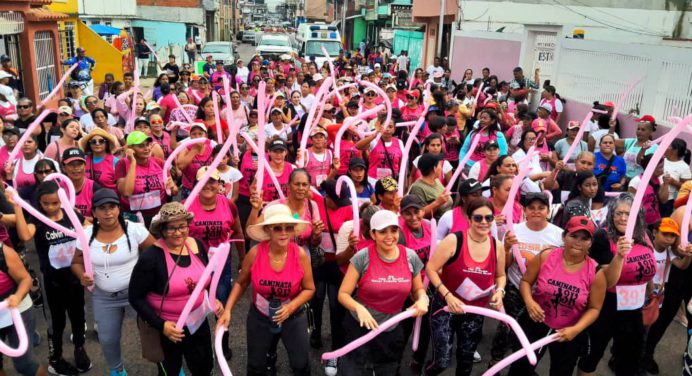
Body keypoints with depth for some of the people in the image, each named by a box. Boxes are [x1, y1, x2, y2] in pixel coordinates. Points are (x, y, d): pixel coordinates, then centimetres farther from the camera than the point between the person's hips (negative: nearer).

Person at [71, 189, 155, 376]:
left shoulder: (134, 229, -15)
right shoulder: (86, 235, -6)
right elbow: (76, 262, 6)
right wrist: (82, 276, -14)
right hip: (104, 297, 3)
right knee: (107, 339, 16)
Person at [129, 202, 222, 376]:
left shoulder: (197, 245, -6)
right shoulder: (150, 257, -22)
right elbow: (135, 297, -16)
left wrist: (213, 299, -5)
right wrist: (160, 325, -22)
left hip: (199, 324, 5)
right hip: (166, 329, -5)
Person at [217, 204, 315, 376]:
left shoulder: (300, 255, -22)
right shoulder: (255, 253, -21)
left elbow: (309, 288, -10)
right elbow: (241, 283, -4)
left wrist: (291, 307, -24)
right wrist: (227, 310, -12)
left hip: (293, 318, -1)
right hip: (259, 317, 1)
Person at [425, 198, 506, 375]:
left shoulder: (498, 247, -4)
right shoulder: (453, 240, -19)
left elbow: (500, 275, 13)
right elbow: (431, 269, -16)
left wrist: (499, 291, -8)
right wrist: (448, 295, -25)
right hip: (446, 306, -4)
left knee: (466, 360, 19)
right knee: (442, 361, -8)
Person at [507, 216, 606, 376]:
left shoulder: (596, 272, -15)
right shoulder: (545, 257, -14)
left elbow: (594, 308, -7)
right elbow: (526, 281, -3)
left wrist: (576, 329, -21)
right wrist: (529, 302, -22)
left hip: (570, 334, 0)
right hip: (535, 324, 0)